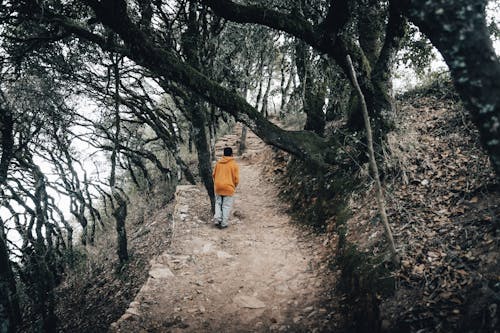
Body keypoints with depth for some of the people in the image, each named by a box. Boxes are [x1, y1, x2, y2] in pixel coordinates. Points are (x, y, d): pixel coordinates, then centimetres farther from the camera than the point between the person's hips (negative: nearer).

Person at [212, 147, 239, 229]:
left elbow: (214, 175, 9)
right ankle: (223, 223, 6)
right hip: (229, 188, -3)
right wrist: (234, 186, 13)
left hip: (218, 187, 3)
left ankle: (217, 219, 3)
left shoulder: (218, 163, 3)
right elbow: (236, 178, -6)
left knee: (218, 203, 17)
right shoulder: (234, 164, -7)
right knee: (226, 206, 4)